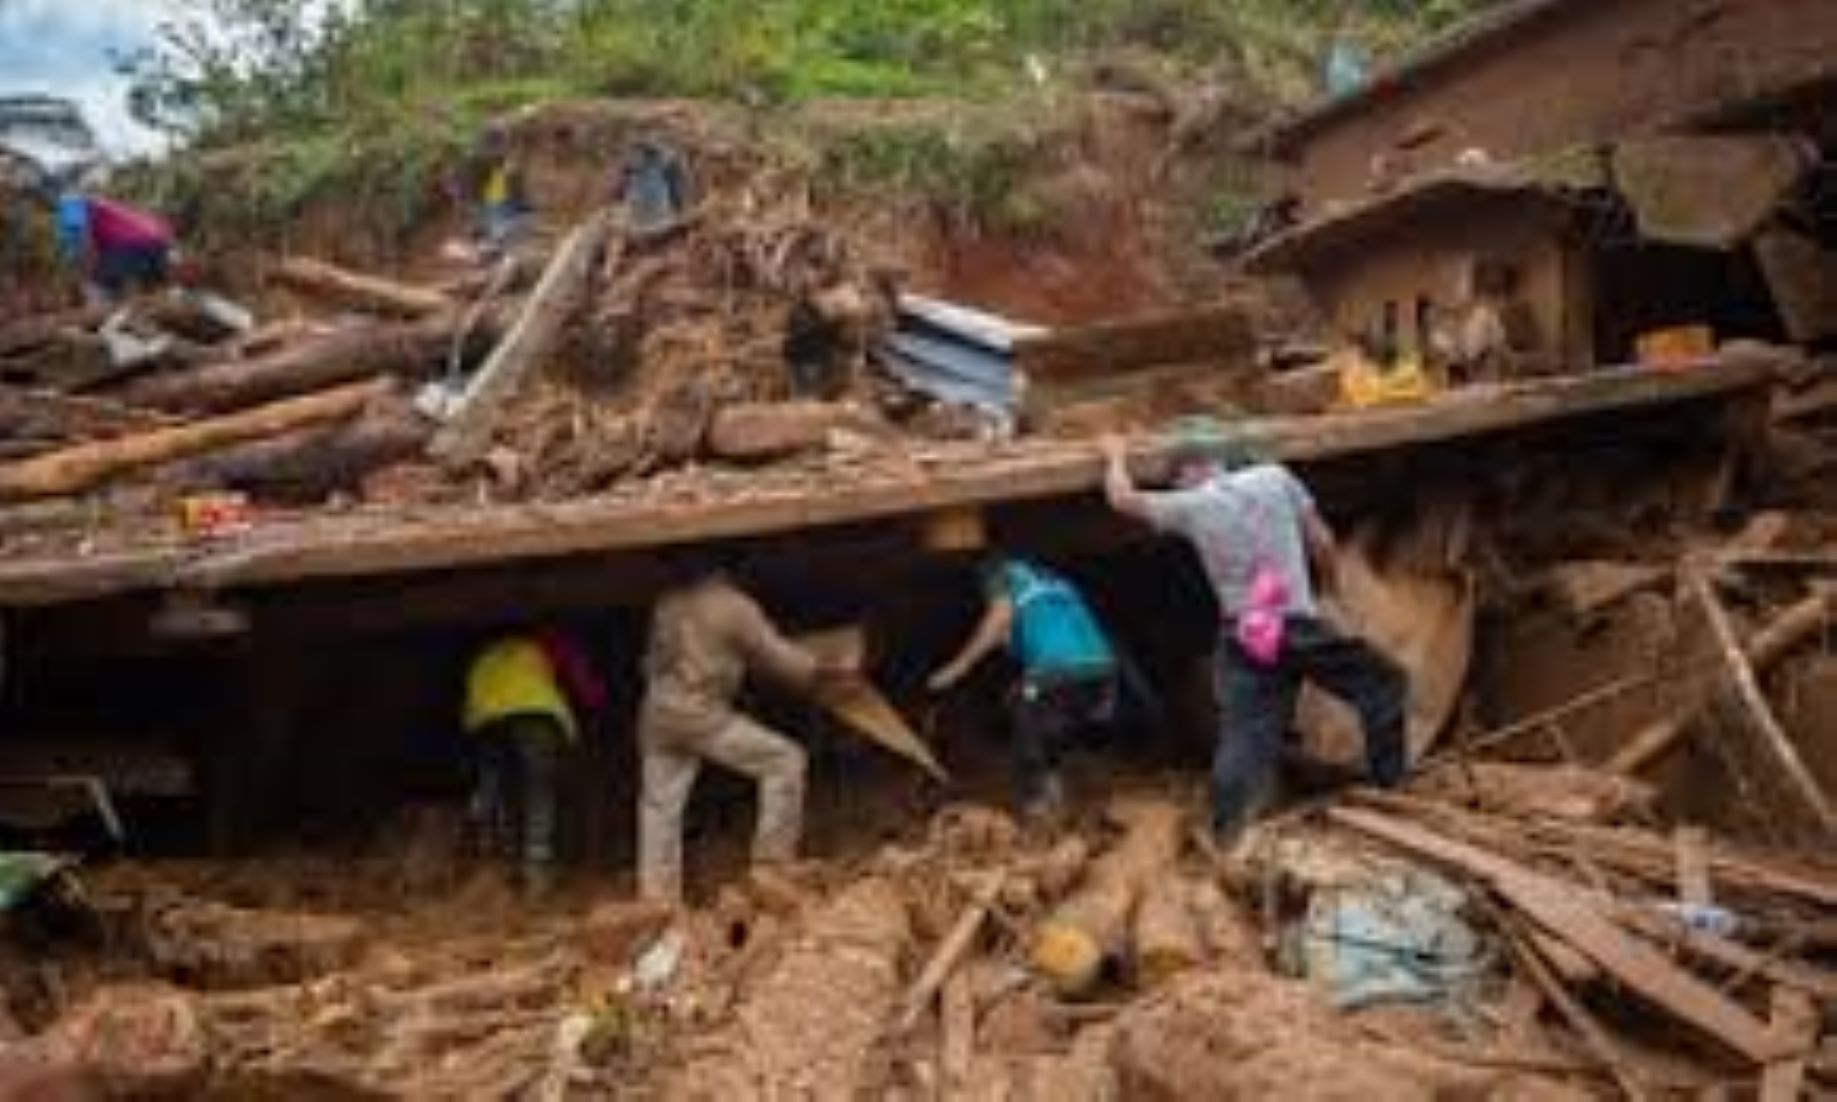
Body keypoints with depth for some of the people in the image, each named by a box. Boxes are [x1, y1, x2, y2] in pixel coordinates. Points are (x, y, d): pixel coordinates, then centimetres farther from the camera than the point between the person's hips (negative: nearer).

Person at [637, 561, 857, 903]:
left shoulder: (668, 606, 12)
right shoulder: (735, 608, -5)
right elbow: (779, 658, -3)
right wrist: (835, 667, 7)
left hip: (657, 713, 6)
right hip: (700, 716, -6)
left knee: (660, 804, 11)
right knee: (784, 759, 4)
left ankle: (655, 893, 9)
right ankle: (773, 857, 6)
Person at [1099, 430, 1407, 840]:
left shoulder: (1192, 505, -2)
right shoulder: (1276, 478, 2)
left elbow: (1122, 499, 8)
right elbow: (1321, 541, 6)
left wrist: (1116, 457, 26)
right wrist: (1328, 586, 24)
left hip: (1244, 638, 0)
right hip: (1300, 625, 0)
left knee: (1244, 738, 4)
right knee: (1382, 683, 18)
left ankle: (1227, 832, 2)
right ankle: (1389, 784, 19)